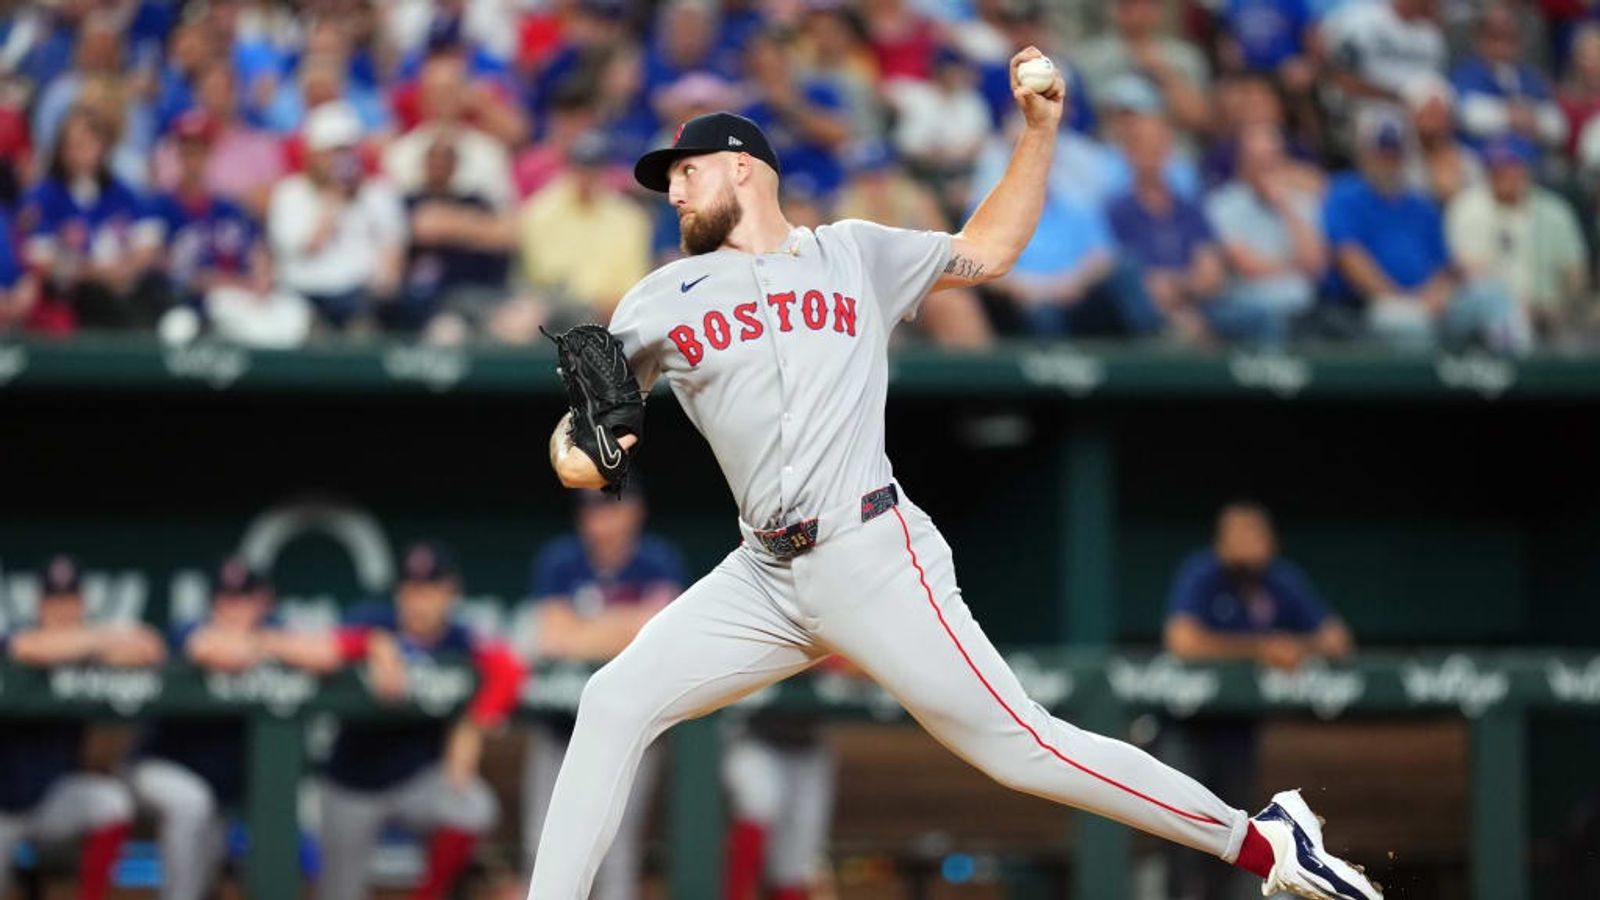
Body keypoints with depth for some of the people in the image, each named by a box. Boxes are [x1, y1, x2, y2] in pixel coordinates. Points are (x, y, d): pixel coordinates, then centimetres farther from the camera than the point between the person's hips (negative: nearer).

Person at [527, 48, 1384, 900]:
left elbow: (987, 251, 22)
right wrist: (574, 454, -13)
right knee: (614, 705, -9)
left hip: (874, 564, -3)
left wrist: (1040, 128, 13)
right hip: (763, 576, 4)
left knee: (1018, 747, -8)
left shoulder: (853, 255, 10)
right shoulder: (661, 300, 12)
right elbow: (580, 426, 11)